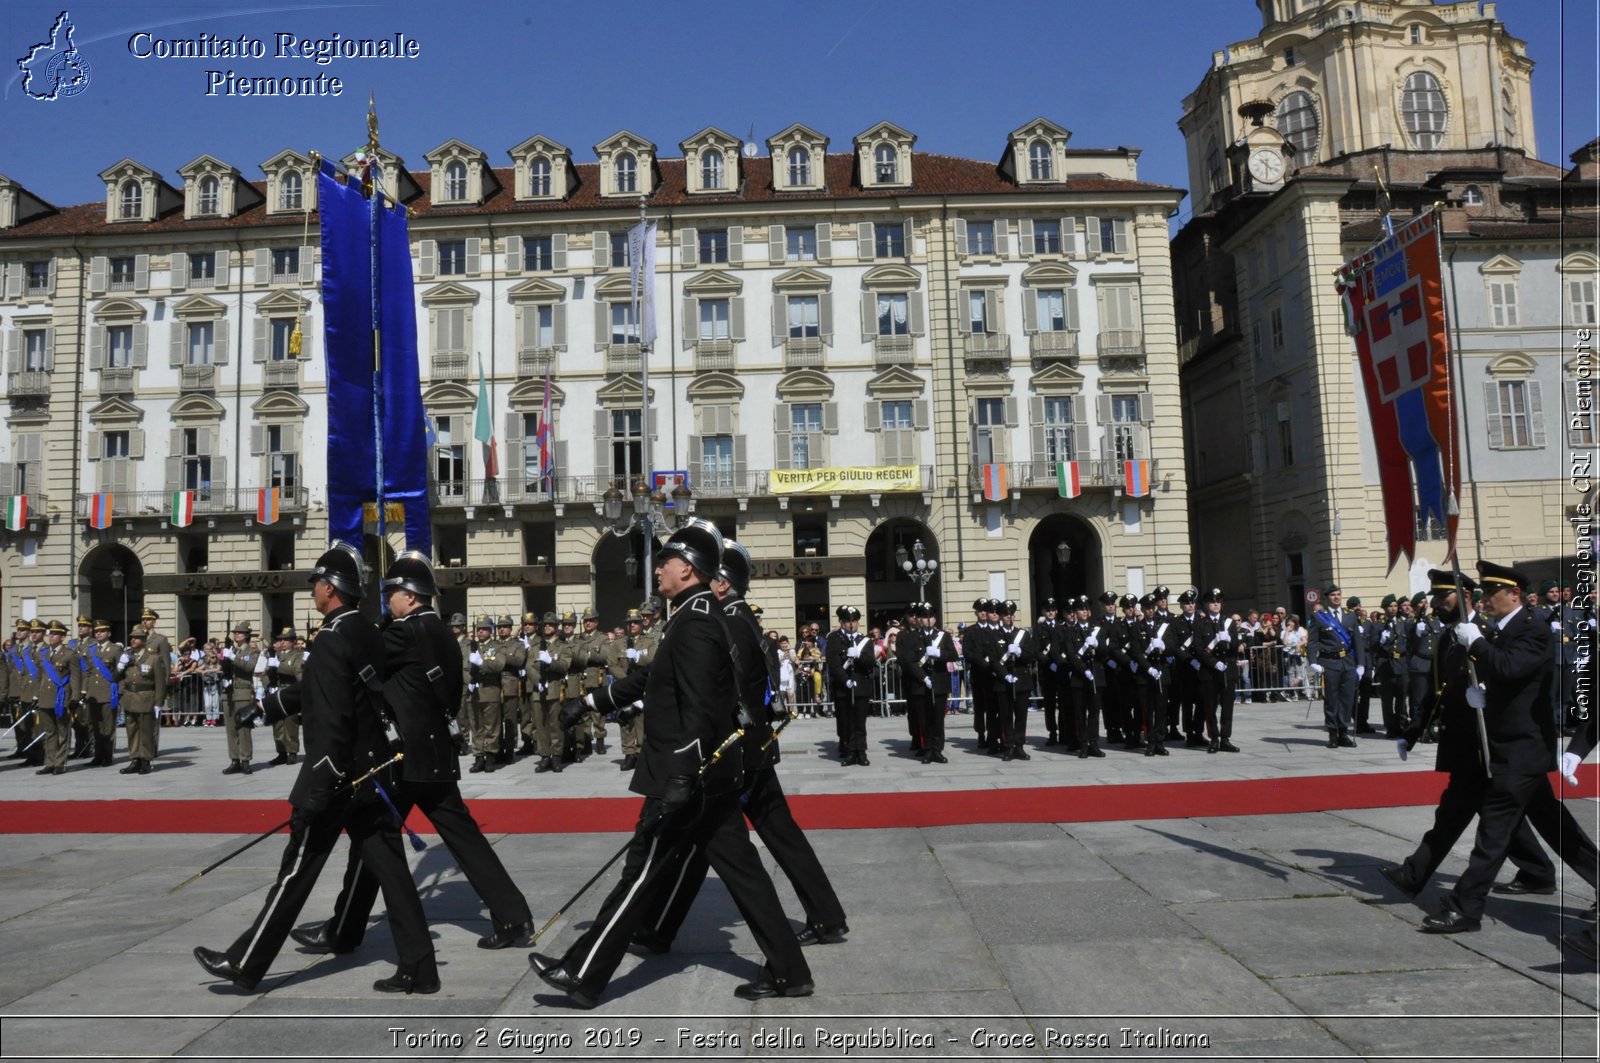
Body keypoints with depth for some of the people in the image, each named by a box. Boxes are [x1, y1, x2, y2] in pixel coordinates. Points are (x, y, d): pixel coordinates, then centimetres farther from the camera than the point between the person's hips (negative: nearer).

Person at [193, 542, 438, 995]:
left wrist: (316, 789, -21)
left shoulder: (333, 638, -16)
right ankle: (419, 969, 10)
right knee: (389, 867, 8)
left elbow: (331, 720, -22)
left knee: (297, 869, 5)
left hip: (337, 774, -8)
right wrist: (273, 702, 33)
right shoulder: (368, 635, 10)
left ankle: (244, 965, 22)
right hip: (373, 770, 8)